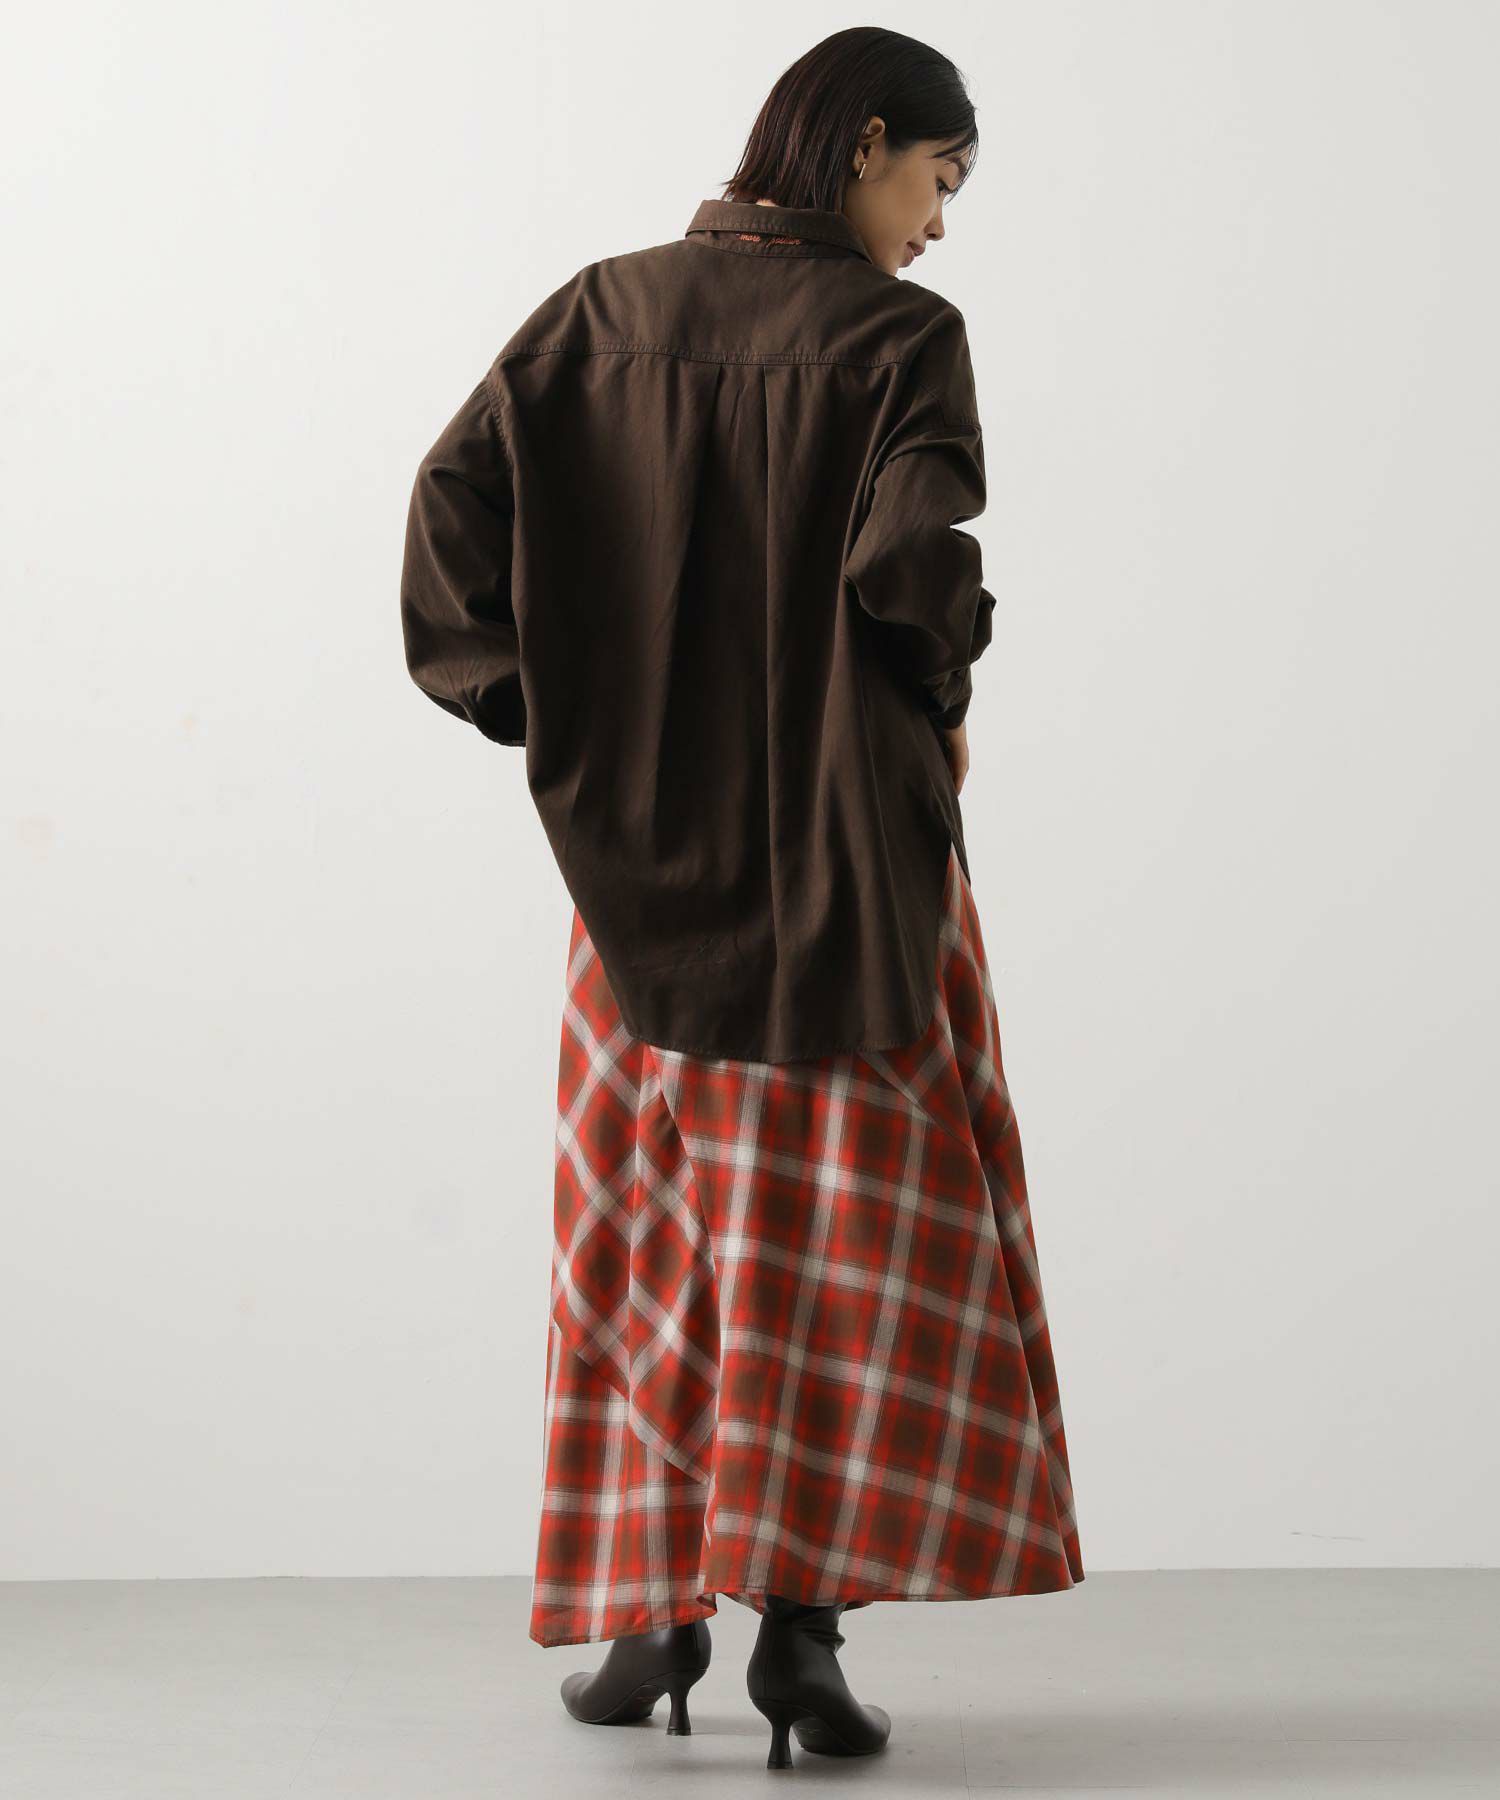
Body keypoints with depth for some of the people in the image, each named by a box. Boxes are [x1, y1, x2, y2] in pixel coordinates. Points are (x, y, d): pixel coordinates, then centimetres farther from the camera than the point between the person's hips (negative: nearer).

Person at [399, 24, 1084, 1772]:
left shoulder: (607, 305, 5)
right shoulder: (898, 335, -8)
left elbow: (455, 491, -4)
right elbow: (913, 555, -22)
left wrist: (551, 712, 3)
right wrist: (938, 711, -3)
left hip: (648, 840, 4)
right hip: (846, 843, -4)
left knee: (655, 1212, 14)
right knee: (853, 1225, 5)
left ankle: (648, 1611, 16)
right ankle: (799, 1619, -2)